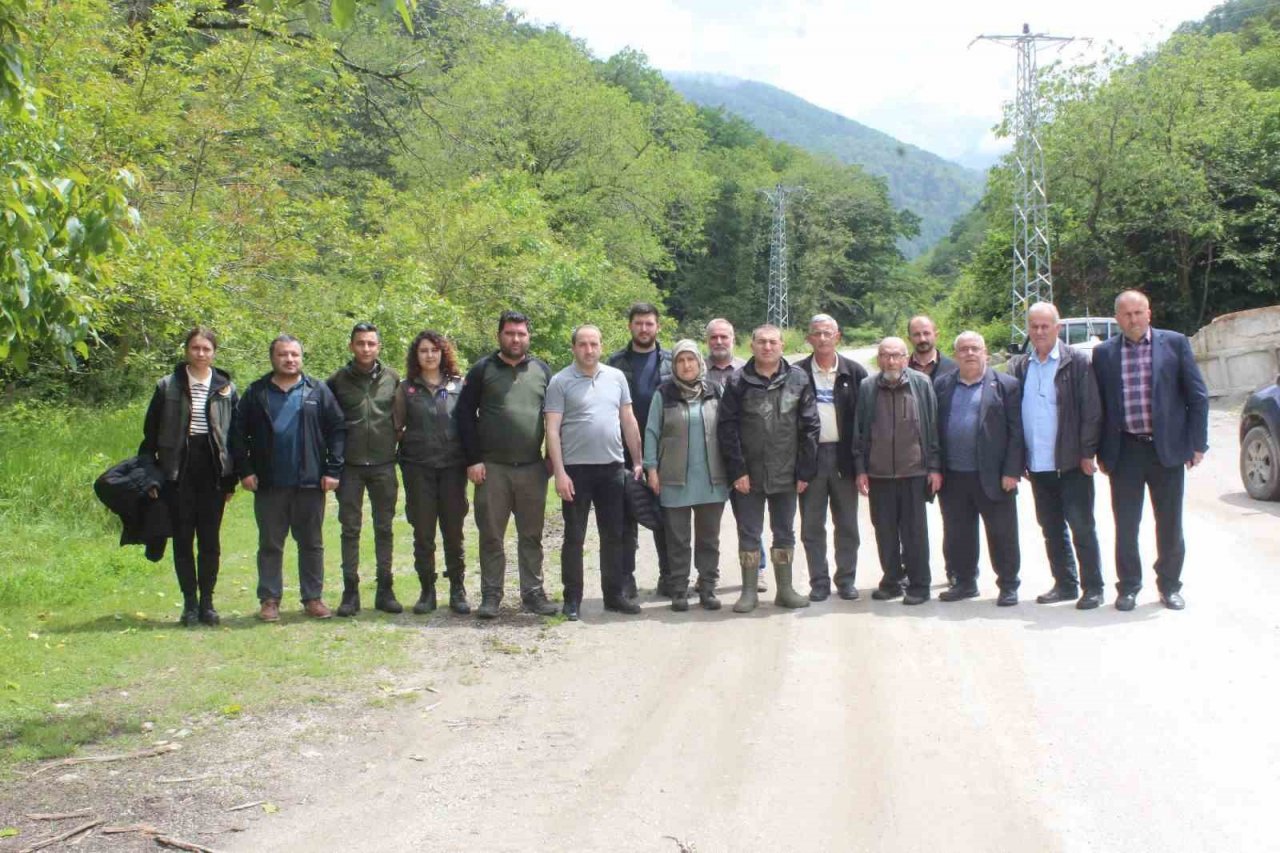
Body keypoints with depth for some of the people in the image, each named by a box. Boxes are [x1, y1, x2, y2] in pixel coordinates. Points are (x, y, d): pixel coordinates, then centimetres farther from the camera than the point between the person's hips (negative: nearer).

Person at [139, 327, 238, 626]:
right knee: (182, 539, 3)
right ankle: (190, 602, 11)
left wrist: (232, 478, 3)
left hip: (213, 470, 1)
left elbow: (236, 433, 7)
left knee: (210, 540, 4)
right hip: (178, 470, 0)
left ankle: (207, 601, 13)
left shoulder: (226, 388, 5)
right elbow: (151, 432, 5)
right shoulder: (168, 386, 2)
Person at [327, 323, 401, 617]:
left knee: (384, 529, 7)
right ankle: (350, 592, 9)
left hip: (383, 464, 1)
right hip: (350, 466, -1)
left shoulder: (391, 378, 4)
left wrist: (394, 443, 6)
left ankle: (385, 590, 14)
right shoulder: (338, 380, 0)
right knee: (350, 529, 3)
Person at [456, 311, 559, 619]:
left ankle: (533, 593, 15)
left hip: (532, 467, 2)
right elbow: (465, 414, 0)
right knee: (491, 535, 3)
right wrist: (473, 460, -7)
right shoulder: (482, 370, 2)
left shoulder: (542, 370, 9)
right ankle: (491, 596, 11)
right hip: (492, 468, -2)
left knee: (531, 535, 7)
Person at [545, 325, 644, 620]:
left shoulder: (616, 377, 8)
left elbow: (629, 421, 12)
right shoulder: (560, 382, -3)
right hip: (576, 469, -4)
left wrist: (638, 462, 8)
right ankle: (572, 599, 10)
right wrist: (559, 472, -13)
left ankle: (615, 593, 20)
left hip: (612, 467, 4)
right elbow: (552, 430, -6)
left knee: (614, 535, 10)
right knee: (574, 537, 3)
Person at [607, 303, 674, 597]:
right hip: (625, 449, 0)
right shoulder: (616, 362, 4)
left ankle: (668, 575, 14)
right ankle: (625, 577, 10)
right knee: (626, 515, 4)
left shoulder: (671, 362, 6)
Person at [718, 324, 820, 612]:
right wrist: (737, 470, -9)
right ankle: (749, 591, 15)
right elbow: (727, 428, -3)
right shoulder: (738, 382, -2)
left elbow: (810, 427, 1)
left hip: (786, 475, 1)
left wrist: (805, 471, -3)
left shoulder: (798, 380, 0)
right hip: (748, 475, -1)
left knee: (785, 534, 11)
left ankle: (784, 589, 22)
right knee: (748, 534, 6)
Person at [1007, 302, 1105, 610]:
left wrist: (1087, 453, -12)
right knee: (1051, 529, 13)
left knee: (1081, 527, 1)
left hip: (1071, 463, -5)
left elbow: (1091, 410, -8)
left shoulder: (1076, 362, -5)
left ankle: (1093, 587, 9)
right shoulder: (1018, 366, 8)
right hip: (1037, 465, 5)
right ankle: (1065, 584, 23)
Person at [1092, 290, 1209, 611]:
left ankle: (1169, 585, 21)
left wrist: (1197, 443, -3)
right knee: (1126, 524, 5)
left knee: (1170, 523, 7)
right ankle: (1128, 586, 18)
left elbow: (1197, 396, 1)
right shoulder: (1104, 353, 4)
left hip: (1167, 448, -1)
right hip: (1125, 450, 1)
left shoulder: (1175, 343, 1)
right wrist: (1101, 453, 4)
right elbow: (1097, 405, 7)